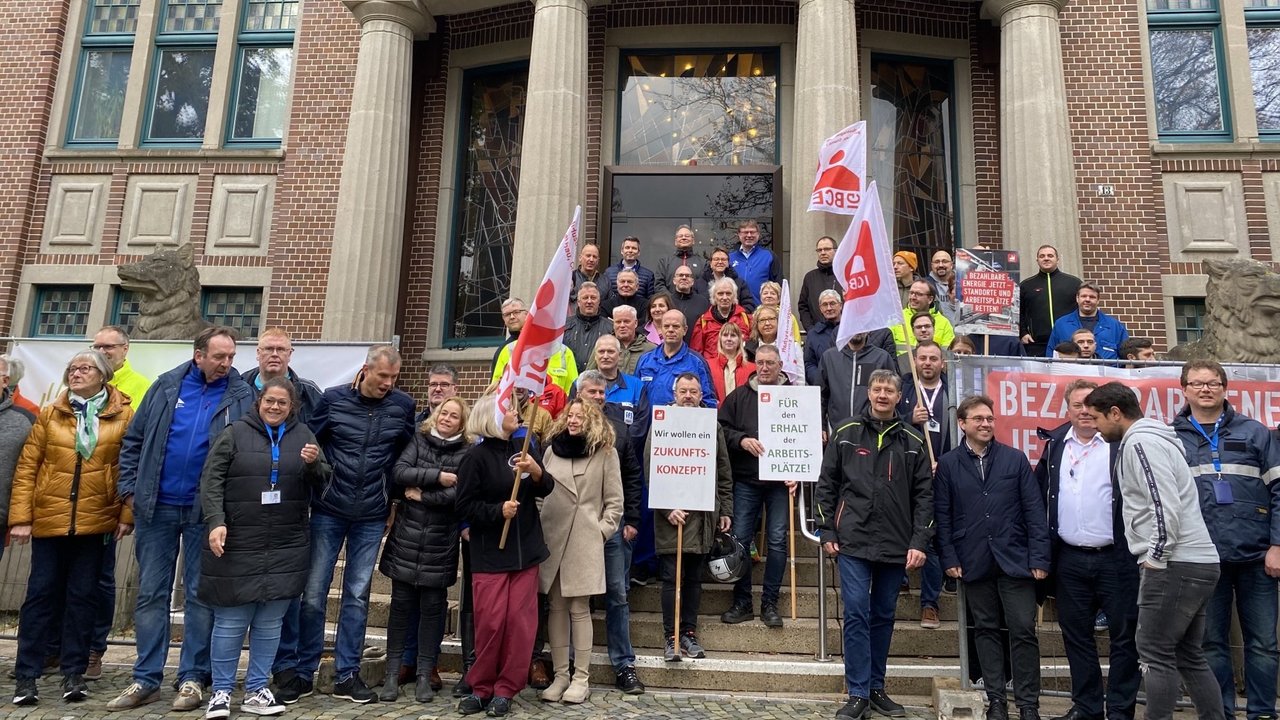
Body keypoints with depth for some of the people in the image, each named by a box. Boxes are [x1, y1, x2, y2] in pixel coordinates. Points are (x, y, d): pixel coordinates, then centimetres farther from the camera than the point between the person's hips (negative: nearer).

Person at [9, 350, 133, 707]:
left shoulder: (123, 416, 1)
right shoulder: (49, 414, 6)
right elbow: (26, 467, 4)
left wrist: (127, 514, -7)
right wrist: (20, 517, -3)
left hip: (96, 521, -1)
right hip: (49, 519, 1)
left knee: (83, 596, 6)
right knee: (40, 593, 4)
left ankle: (74, 672, 16)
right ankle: (26, 675, 13)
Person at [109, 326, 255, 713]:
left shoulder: (241, 396, -3)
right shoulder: (166, 386, 3)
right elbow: (134, 440, 8)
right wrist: (130, 489, 2)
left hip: (205, 511, -2)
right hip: (156, 507, 2)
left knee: (200, 595, 6)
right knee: (151, 593, 8)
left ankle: (193, 678, 15)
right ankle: (146, 680, 18)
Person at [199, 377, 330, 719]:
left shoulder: (303, 434, 9)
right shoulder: (235, 433, 1)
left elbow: (321, 483, 10)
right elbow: (211, 480, -4)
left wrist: (313, 464, -12)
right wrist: (216, 522, -15)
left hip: (286, 547, 3)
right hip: (238, 544, -2)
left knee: (270, 622, 9)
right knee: (231, 620, 3)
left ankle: (256, 690, 21)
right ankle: (221, 691, 18)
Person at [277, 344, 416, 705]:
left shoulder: (403, 405, -1)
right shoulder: (333, 398, -5)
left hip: (372, 517, 1)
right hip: (328, 510, -1)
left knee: (357, 595, 7)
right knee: (313, 593, 2)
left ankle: (346, 674, 17)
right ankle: (303, 672, 17)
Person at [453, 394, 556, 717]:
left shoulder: (522, 447, 6)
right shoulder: (476, 457, -9)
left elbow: (547, 489, 4)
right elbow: (465, 507, -9)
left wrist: (536, 471, -15)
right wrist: (498, 511, -21)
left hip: (525, 549, 4)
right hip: (490, 553, -4)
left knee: (520, 622, 3)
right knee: (491, 622, -2)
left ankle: (504, 690, 15)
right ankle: (481, 687, 17)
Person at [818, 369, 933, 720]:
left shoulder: (912, 443, 5)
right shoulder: (846, 434, 3)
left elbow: (924, 495, 5)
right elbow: (826, 484, 5)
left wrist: (919, 542, -3)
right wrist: (826, 532, 0)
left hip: (896, 546, 2)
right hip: (853, 542, -2)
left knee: (884, 617, 12)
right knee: (856, 615, -4)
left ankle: (876, 688, 25)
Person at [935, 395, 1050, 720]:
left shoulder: (1015, 459, 1)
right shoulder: (947, 464, 1)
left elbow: (1034, 510, 0)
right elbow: (943, 515, 2)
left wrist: (1039, 558, -5)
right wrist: (950, 558, -3)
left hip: (1015, 560, 0)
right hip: (974, 563, 1)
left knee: (1023, 631, 1)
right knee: (986, 630, 11)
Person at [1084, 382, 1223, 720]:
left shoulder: (1140, 442, -12)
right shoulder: (1150, 439, 19)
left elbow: (1166, 505, -21)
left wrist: (1155, 558, -14)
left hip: (1176, 565, -10)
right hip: (1199, 562, 10)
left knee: (1155, 655, -3)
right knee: (1188, 654, 15)